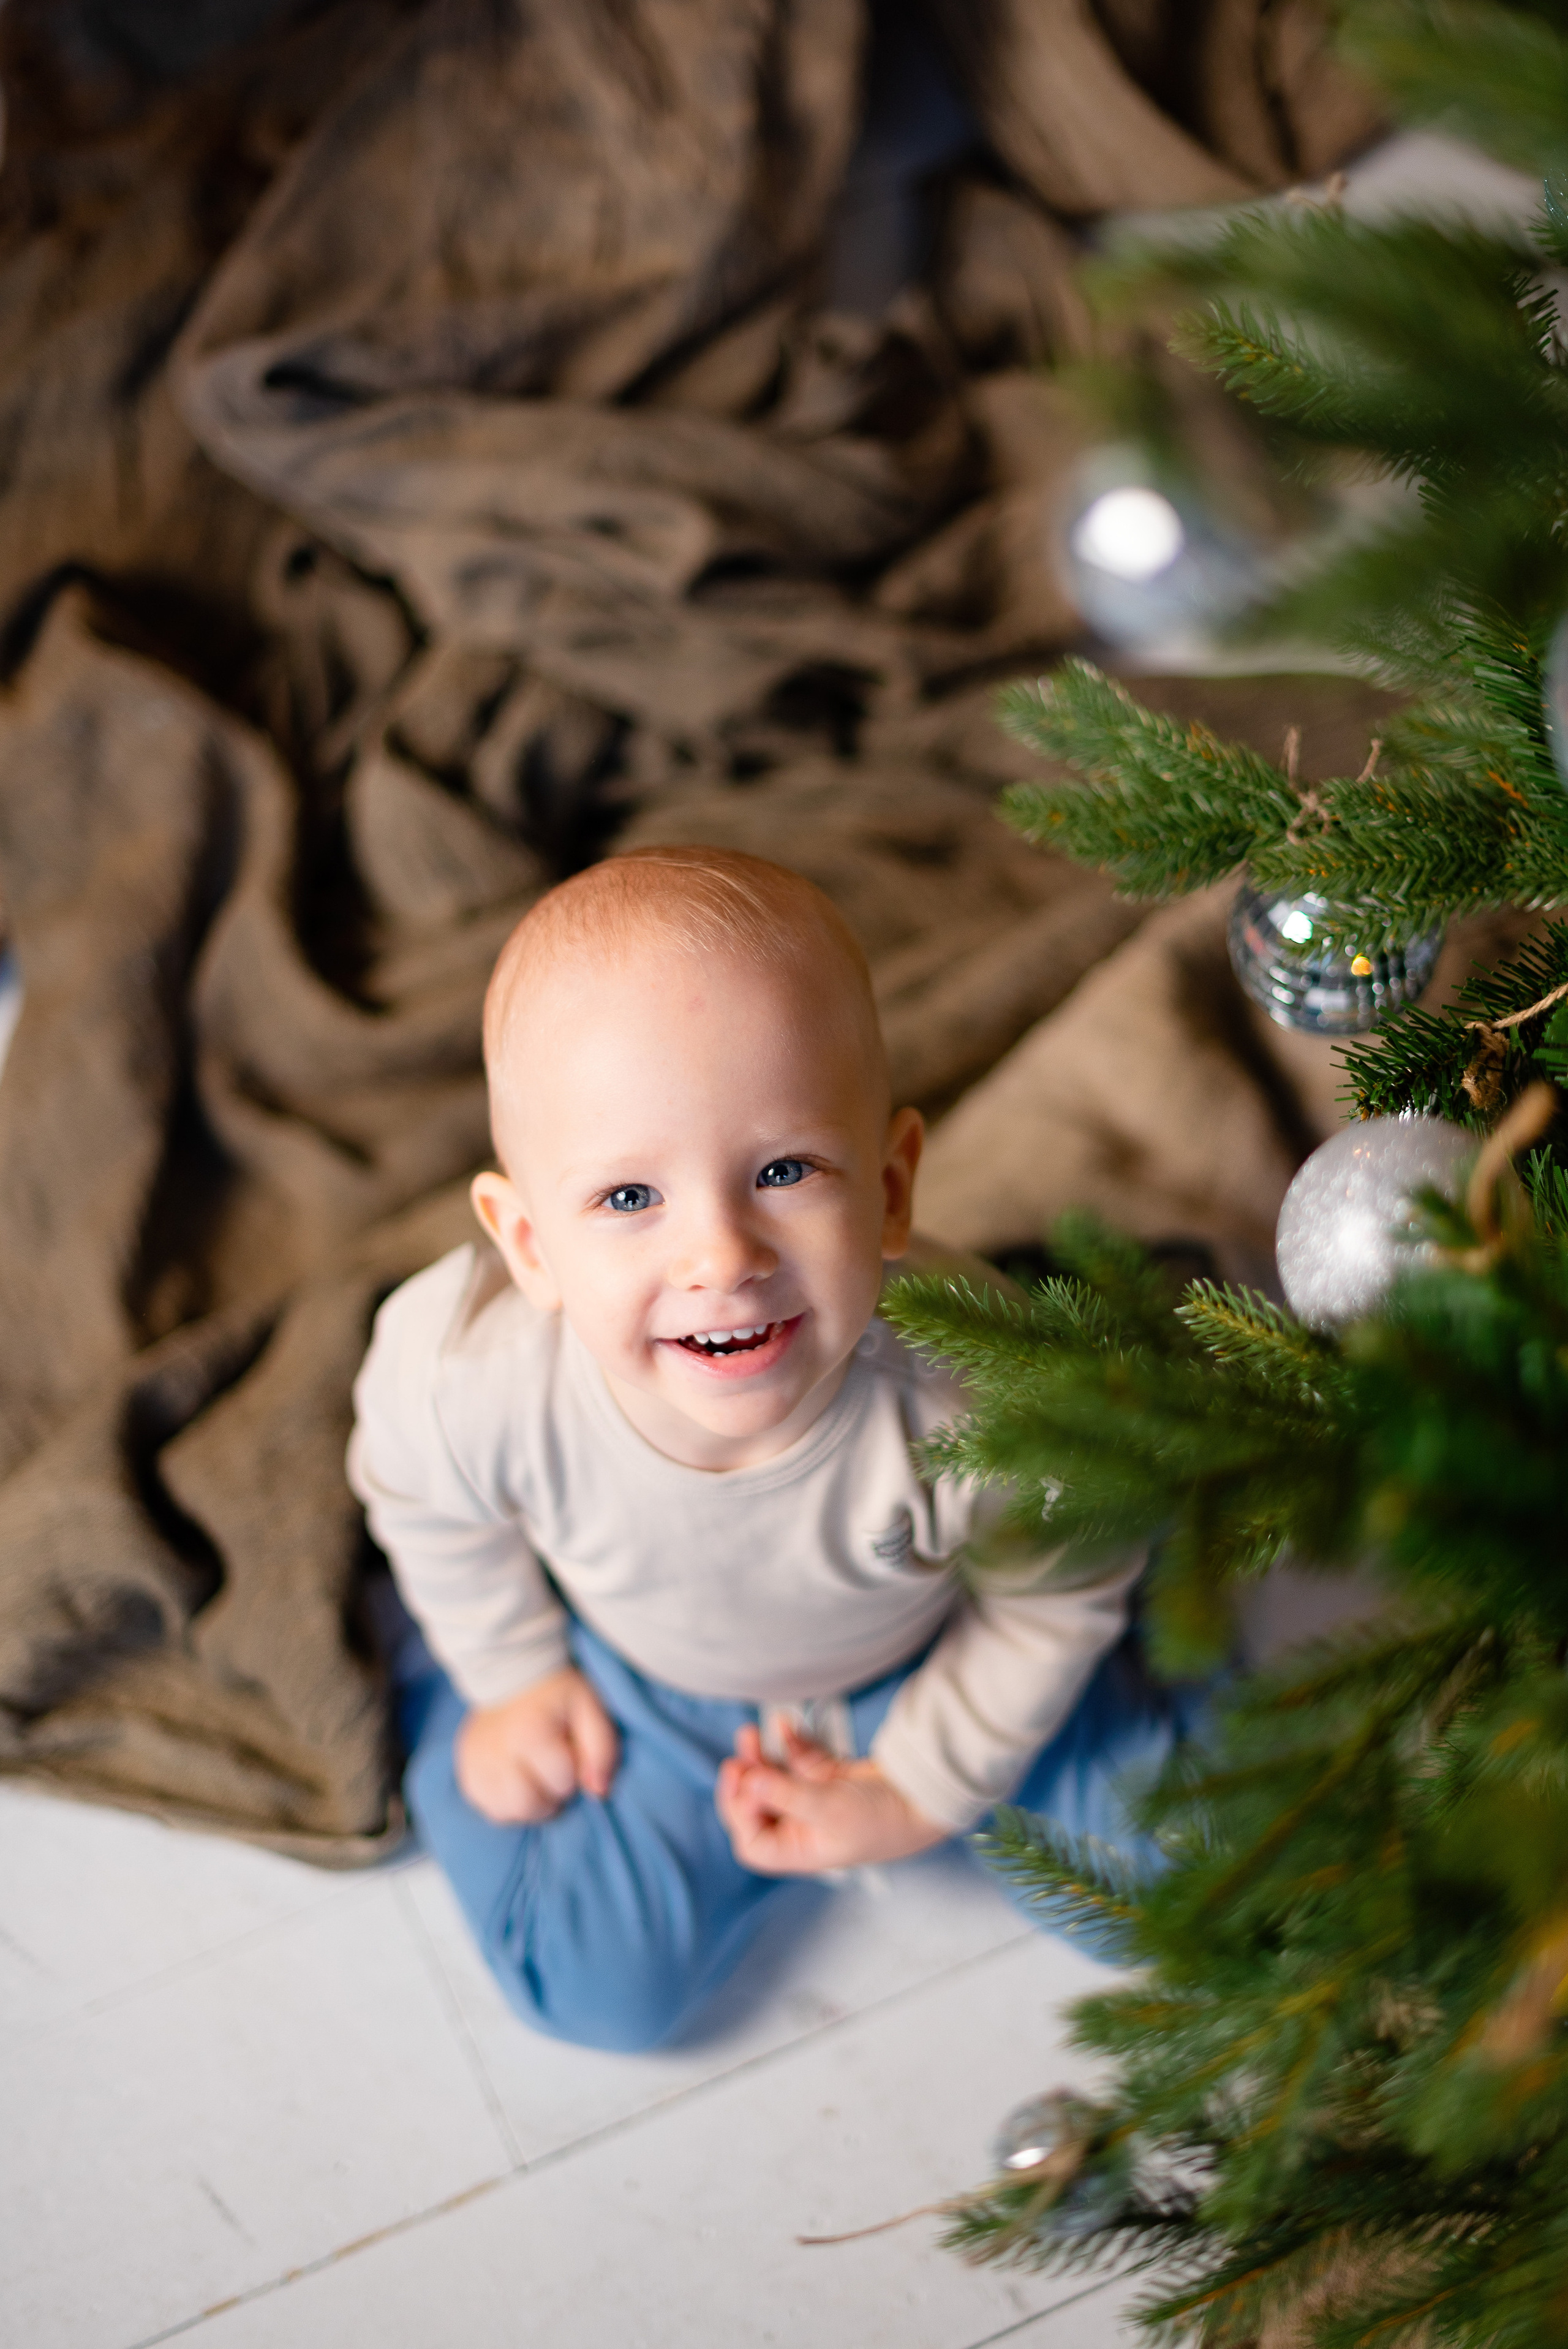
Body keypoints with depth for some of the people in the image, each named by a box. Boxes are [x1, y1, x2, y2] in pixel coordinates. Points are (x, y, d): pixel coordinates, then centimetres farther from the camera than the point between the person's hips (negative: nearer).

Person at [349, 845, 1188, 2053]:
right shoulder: (459, 1374, -38)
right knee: (604, 1988, 7)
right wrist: (514, 1670, 4)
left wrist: (925, 1788, -6)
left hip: (935, 1667, 0)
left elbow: (1057, 1600, -17)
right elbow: (422, 1499, -9)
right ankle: (432, 1703, 28)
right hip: (646, 1678, 0)